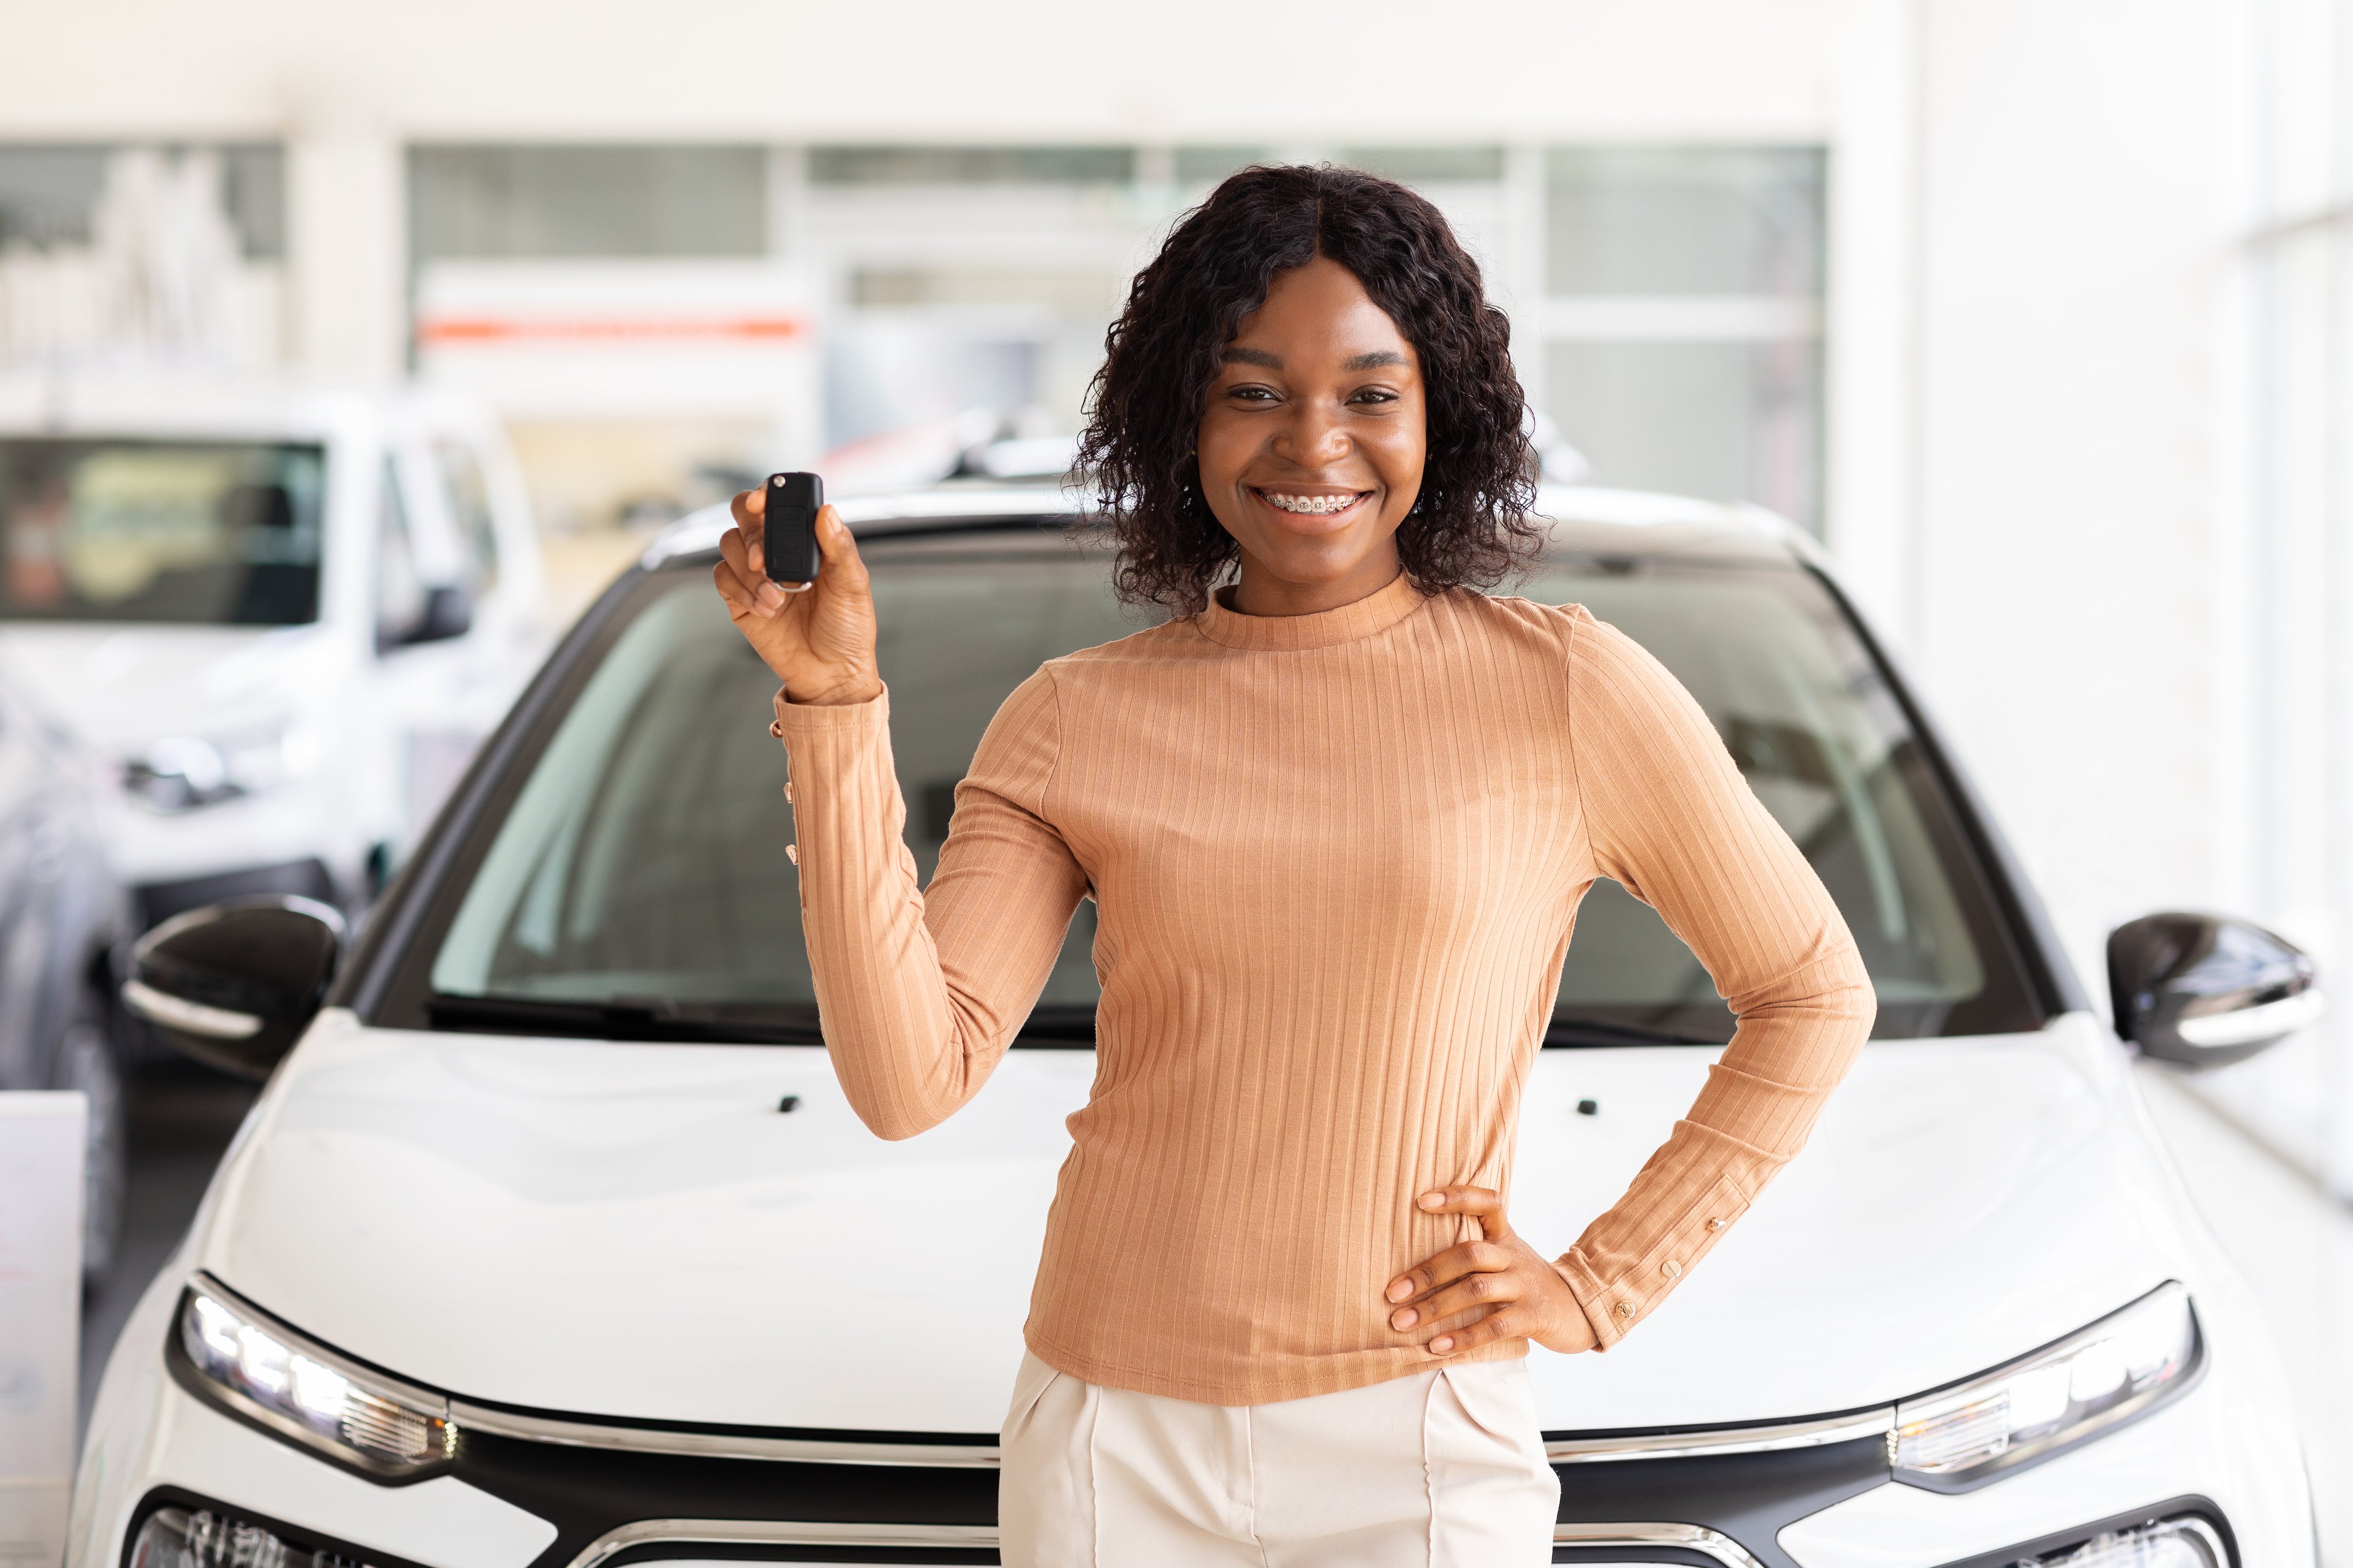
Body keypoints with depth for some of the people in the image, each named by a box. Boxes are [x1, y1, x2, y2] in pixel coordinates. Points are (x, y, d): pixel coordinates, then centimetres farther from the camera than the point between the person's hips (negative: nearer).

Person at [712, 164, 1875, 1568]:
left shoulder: (1564, 691, -2)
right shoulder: (1077, 722, 3)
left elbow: (1815, 998, 6)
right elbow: (912, 1077, -7)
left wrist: (1601, 1289, 0)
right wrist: (837, 701, -10)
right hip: (1114, 1452, 2)